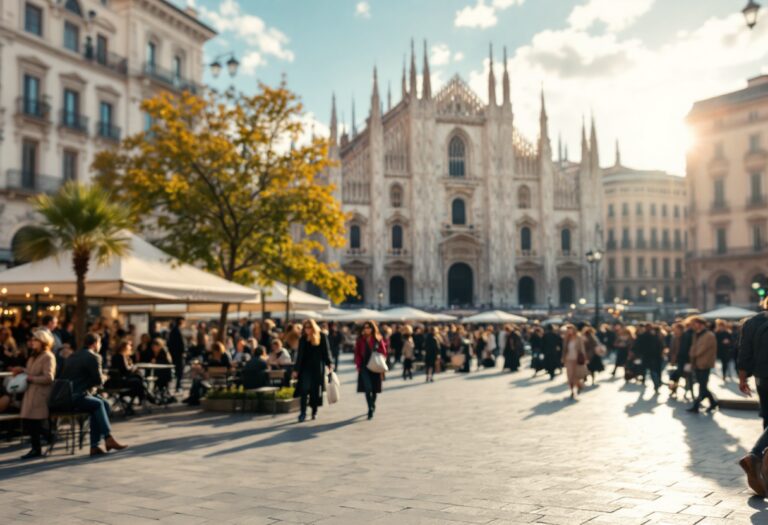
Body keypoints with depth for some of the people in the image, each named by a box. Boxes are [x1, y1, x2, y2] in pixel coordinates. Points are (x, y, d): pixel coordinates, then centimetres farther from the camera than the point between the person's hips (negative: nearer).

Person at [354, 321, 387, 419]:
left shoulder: (378, 340, -1)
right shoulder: (360, 340, 2)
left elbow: (383, 353, 1)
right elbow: (357, 354, 5)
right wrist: (358, 366, -4)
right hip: (364, 367, 0)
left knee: (374, 389, 11)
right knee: (367, 388, -14)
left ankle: (372, 405, 35)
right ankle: (371, 408, -10)